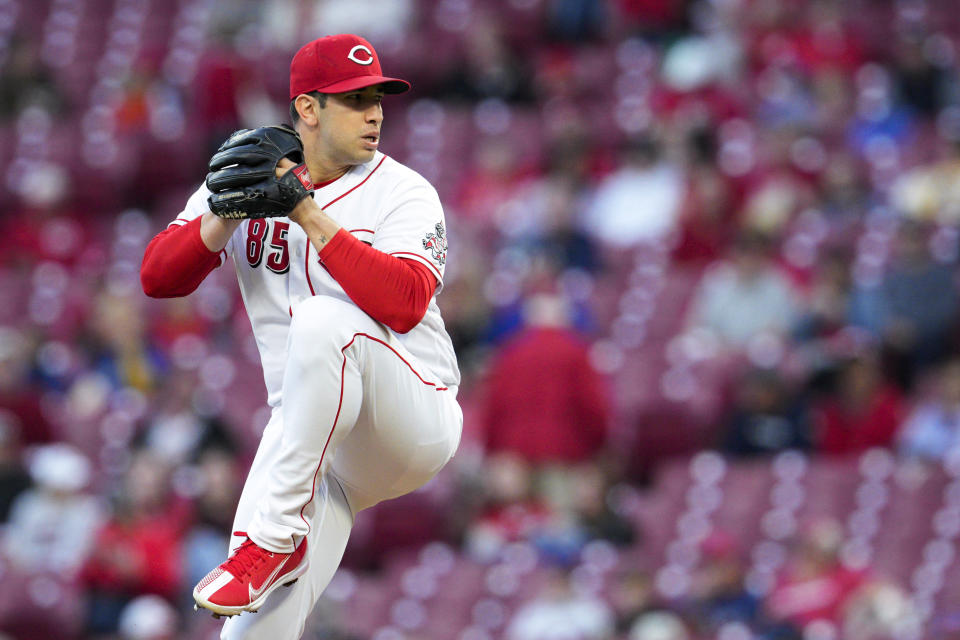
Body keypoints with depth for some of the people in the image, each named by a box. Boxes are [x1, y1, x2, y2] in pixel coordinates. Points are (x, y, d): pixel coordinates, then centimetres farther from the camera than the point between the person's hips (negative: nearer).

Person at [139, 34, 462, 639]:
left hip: (414, 424, -3)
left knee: (322, 320, -35)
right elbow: (158, 277, -1)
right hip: (304, 440, 3)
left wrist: (313, 218, -24)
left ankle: (274, 538, -31)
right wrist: (229, 214, -16)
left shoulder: (403, 192, -5)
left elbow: (404, 305, -22)